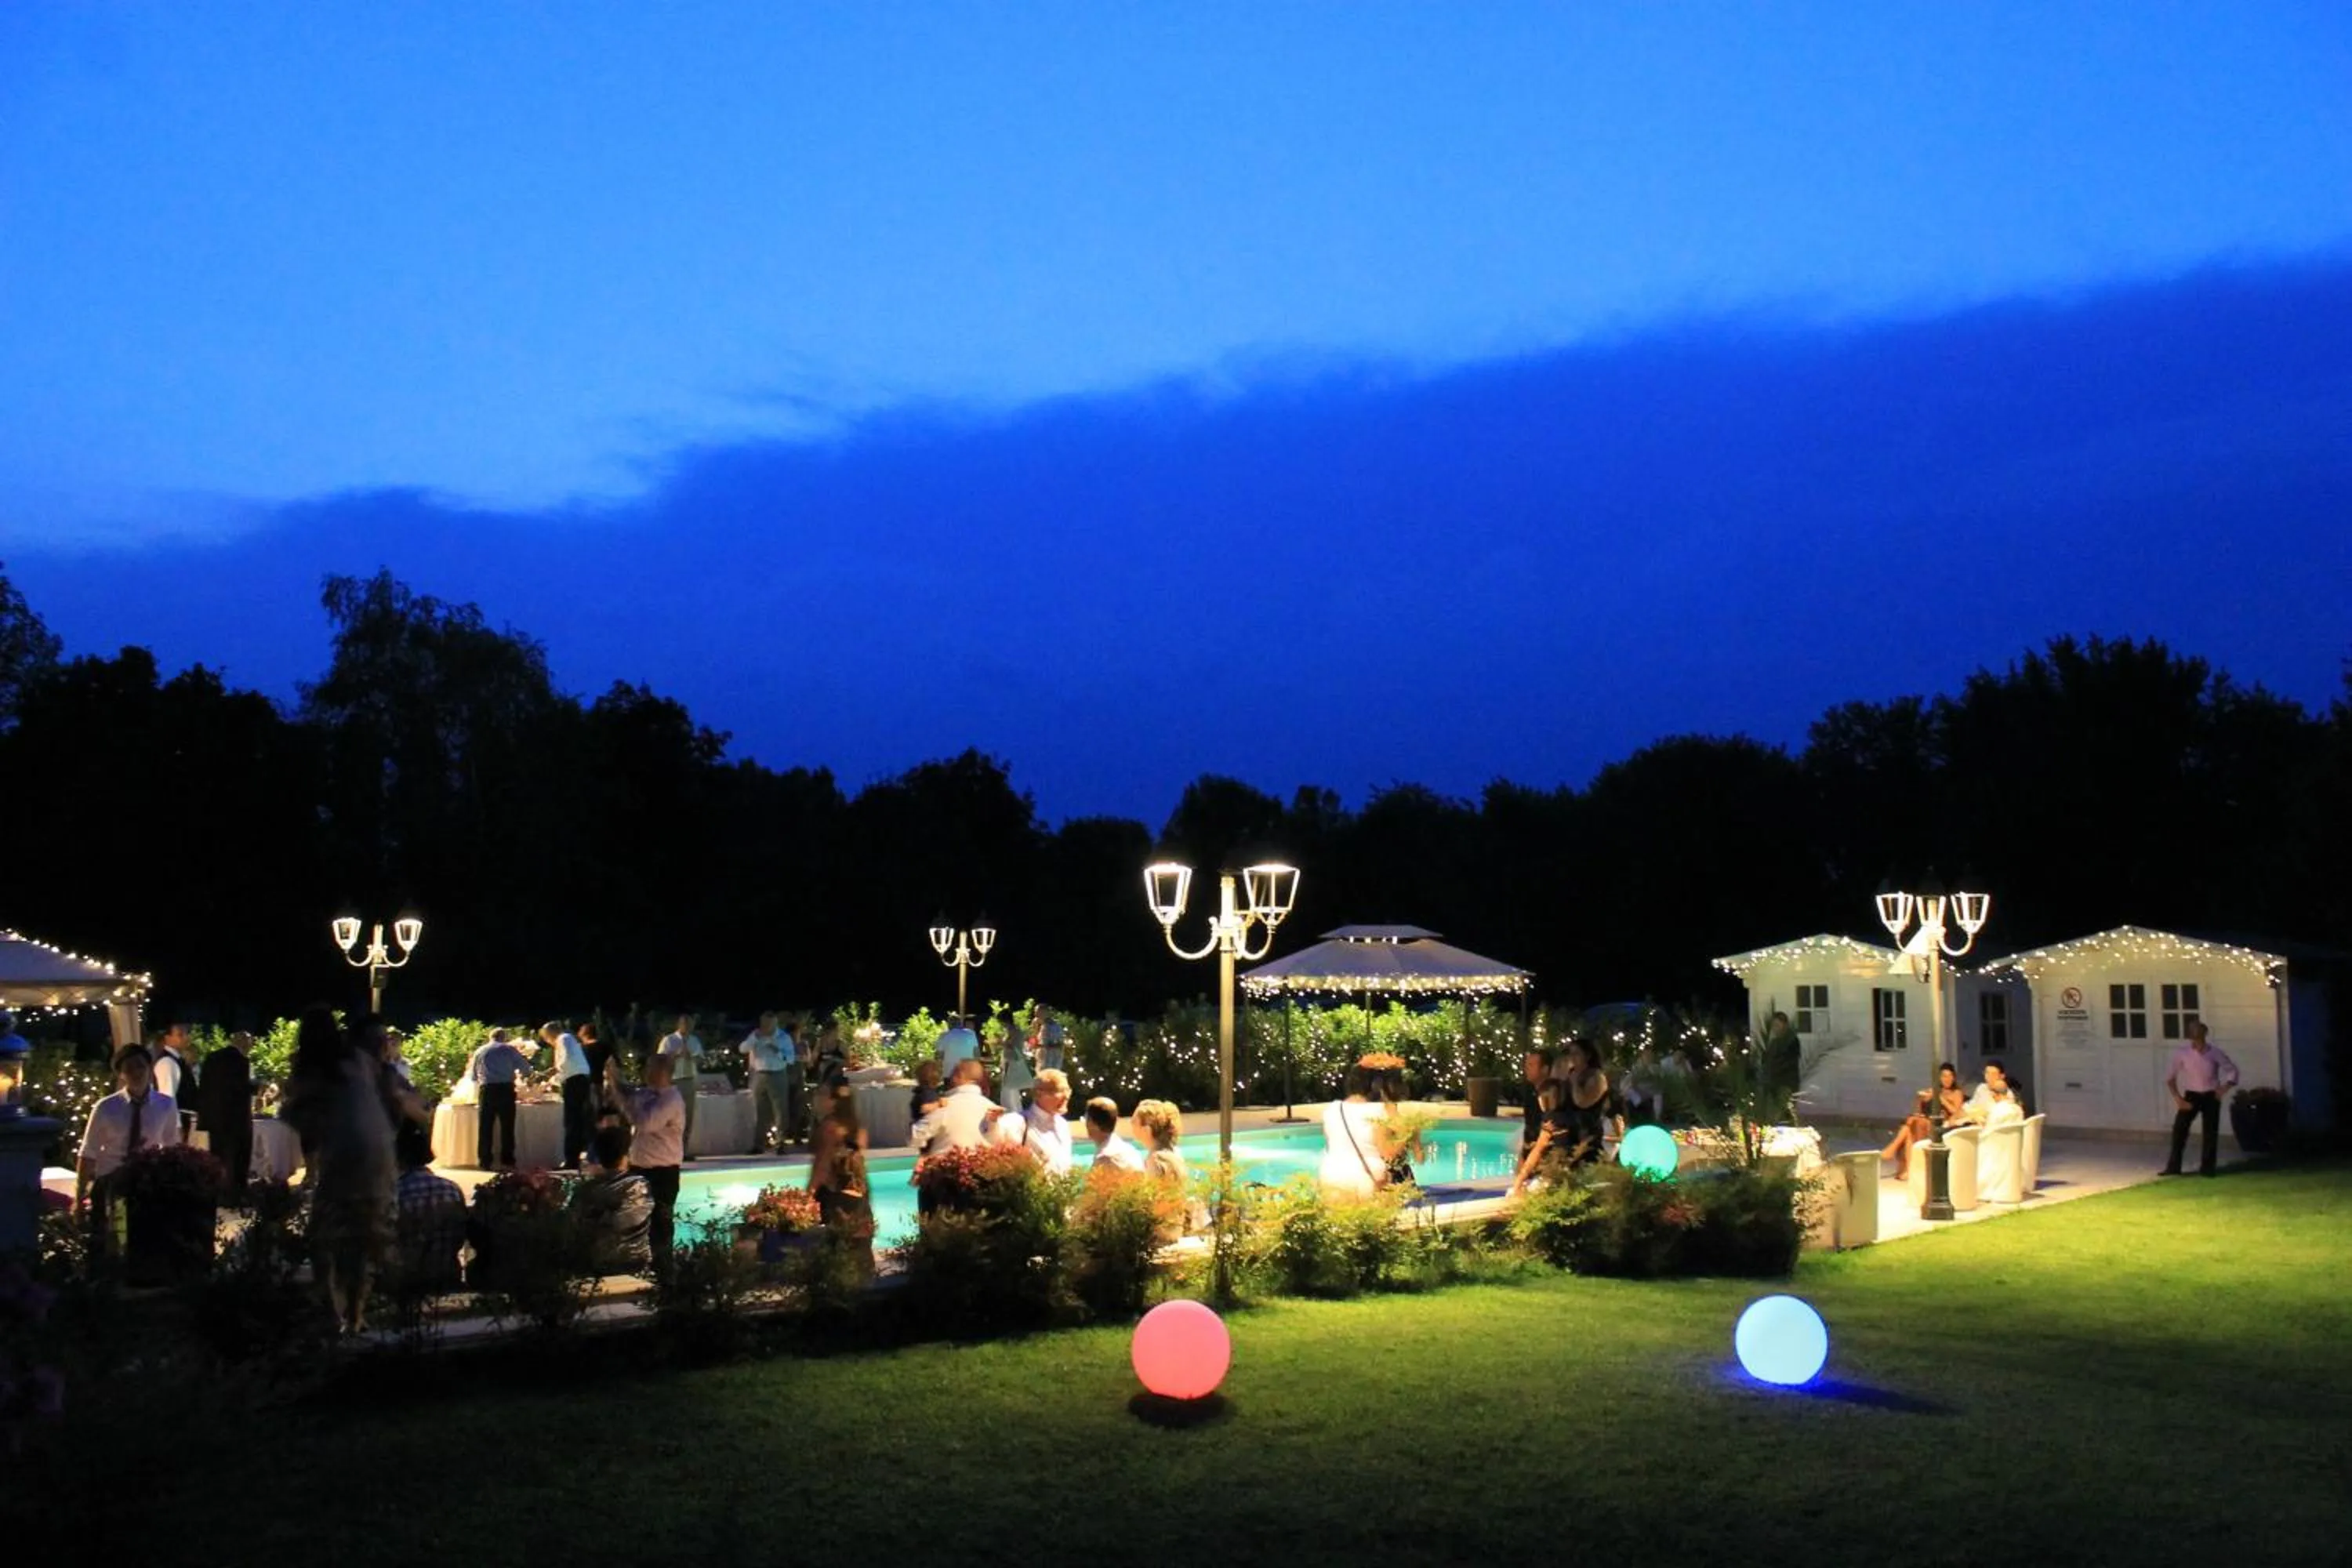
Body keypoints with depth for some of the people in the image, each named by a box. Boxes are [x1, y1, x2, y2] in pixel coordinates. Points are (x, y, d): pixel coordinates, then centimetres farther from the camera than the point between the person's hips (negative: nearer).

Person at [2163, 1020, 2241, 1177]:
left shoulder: (2215, 1053, -8)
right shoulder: (2182, 1053, -8)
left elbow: (2232, 1070, 5)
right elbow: (2170, 1077, -1)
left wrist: (2224, 1088, -9)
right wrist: (2178, 1098, -8)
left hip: (2211, 1097, 0)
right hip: (2191, 1095, 0)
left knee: (2210, 1133, 3)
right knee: (2179, 1129, -5)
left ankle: (2207, 1168, 15)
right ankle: (2173, 1167, 4)